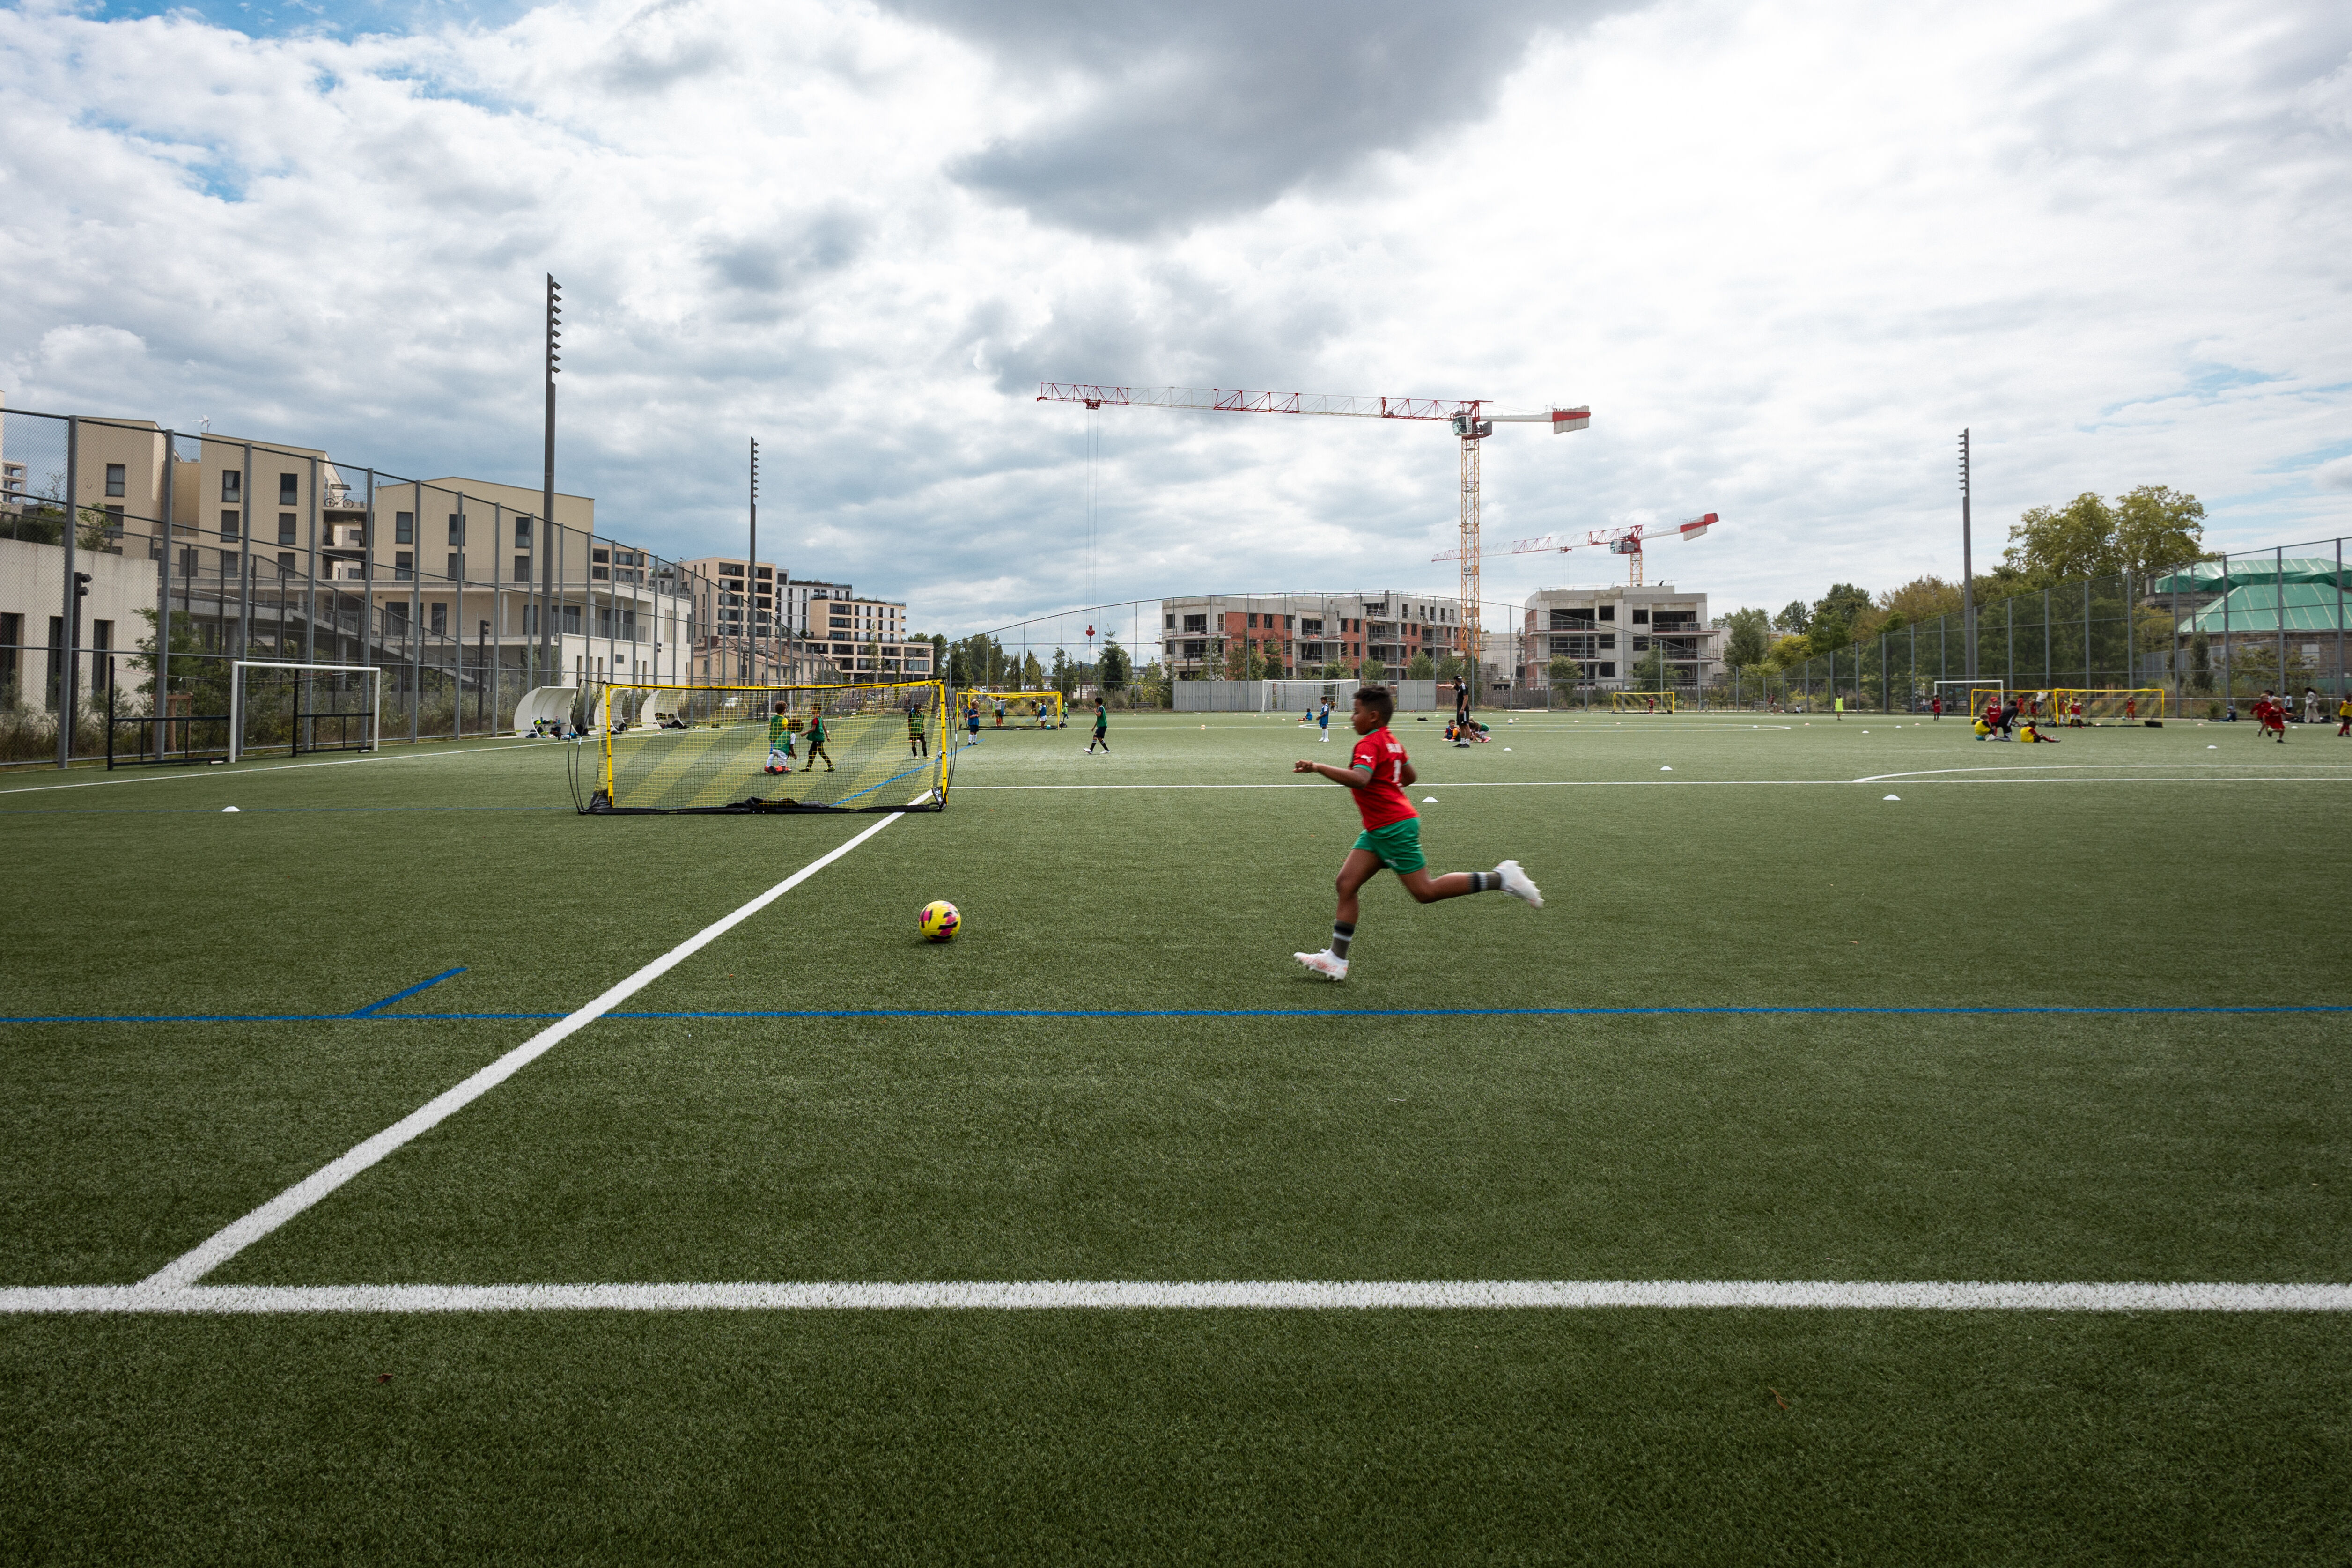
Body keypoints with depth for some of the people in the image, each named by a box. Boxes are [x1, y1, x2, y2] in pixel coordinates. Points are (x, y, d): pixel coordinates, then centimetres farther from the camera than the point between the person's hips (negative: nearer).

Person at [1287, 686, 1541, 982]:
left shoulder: (1369, 745, -16)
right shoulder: (1391, 742, 14)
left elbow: (1359, 779, -36)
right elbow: (1410, 776, 27)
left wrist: (1318, 767, -34)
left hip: (1394, 828, -10)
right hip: (1378, 831, 10)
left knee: (1425, 892, -5)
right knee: (1347, 882, 3)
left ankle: (1502, 878, 1)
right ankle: (1336, 960, 2)